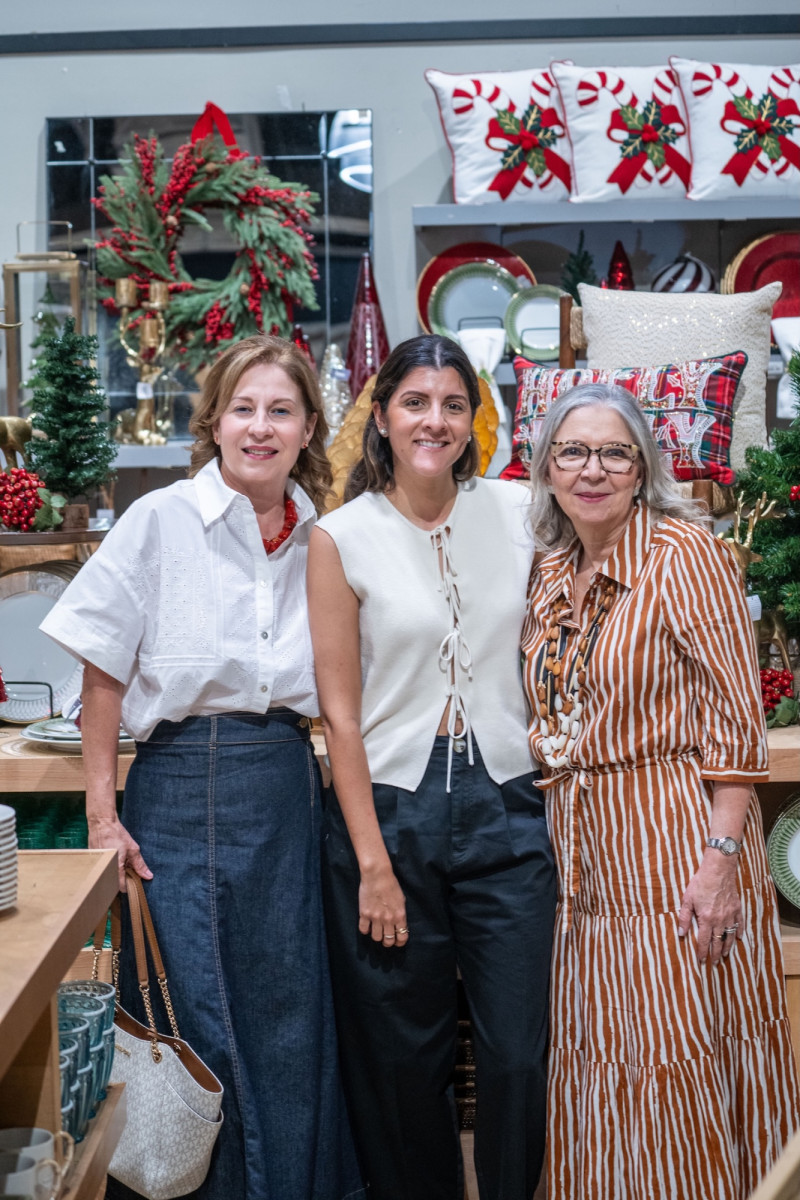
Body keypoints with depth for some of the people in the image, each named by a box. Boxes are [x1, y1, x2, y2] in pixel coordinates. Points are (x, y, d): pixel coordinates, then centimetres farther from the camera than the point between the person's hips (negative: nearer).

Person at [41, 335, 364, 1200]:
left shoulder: (320, 540, 6)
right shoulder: (160, 520, -5)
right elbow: (103, 677, -5)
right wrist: (102, 814, -8)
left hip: (286, 794, 3)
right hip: (181, 791, -3)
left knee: (288, 1017, 10)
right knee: (194, 1019, 4)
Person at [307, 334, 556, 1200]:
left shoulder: (515, 511, 3)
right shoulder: (342, 537, -4)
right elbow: (340, 712, -5)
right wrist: (372, 863, -8)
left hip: (505, 807, 2)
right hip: (389, 808, -2)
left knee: (519, 1049, 6)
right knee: (404, 1054, 12)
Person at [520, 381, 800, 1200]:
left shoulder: (683, 551, -8)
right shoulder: (551, 574, 11)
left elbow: (734, 717, -12)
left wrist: (720, 857, -19)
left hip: (675, 846, -6)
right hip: (586, 855, 6)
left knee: (681, 1068, 1)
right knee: (600, 1067, 13)